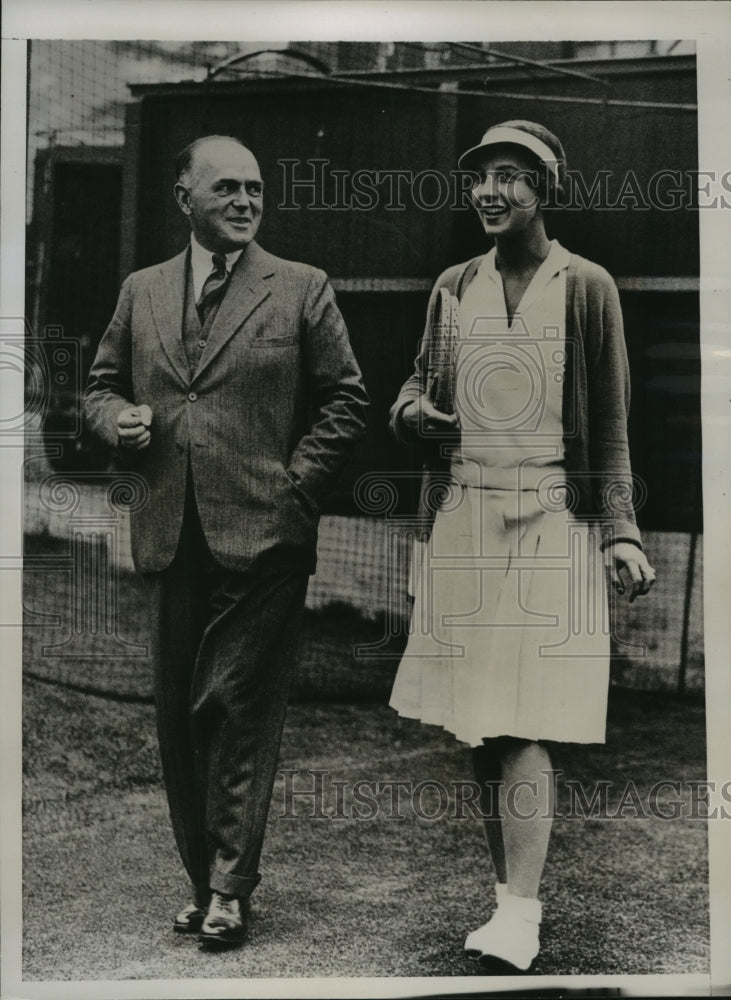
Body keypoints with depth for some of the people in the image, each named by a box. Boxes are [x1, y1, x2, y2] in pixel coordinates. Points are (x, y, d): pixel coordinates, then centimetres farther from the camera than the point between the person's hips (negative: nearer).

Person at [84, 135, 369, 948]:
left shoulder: (301, 290, 3)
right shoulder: (141, 293, 13)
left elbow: (344, 400, 3)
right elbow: (101, 385, 21)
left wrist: (295, 485, -6)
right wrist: (119, 420, -2)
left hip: (262, 537, -4)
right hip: (171, 537, 4)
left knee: (237, 708, -4)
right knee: (178, 714, 10)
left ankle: (229, 887, 8)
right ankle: (204, 878, 25)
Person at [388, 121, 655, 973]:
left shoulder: (586, 288, 1)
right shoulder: (453, 287, 11)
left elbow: (609, 426, 1)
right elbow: (421, 379, 22)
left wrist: (621, 532, -8)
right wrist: (408, 409, -2)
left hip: (552, 525, -4)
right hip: (463, 520, 4)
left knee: (524, 723, -9)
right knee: (475, 722, 7)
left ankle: (520, 913, -4)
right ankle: (506, 885, 20)